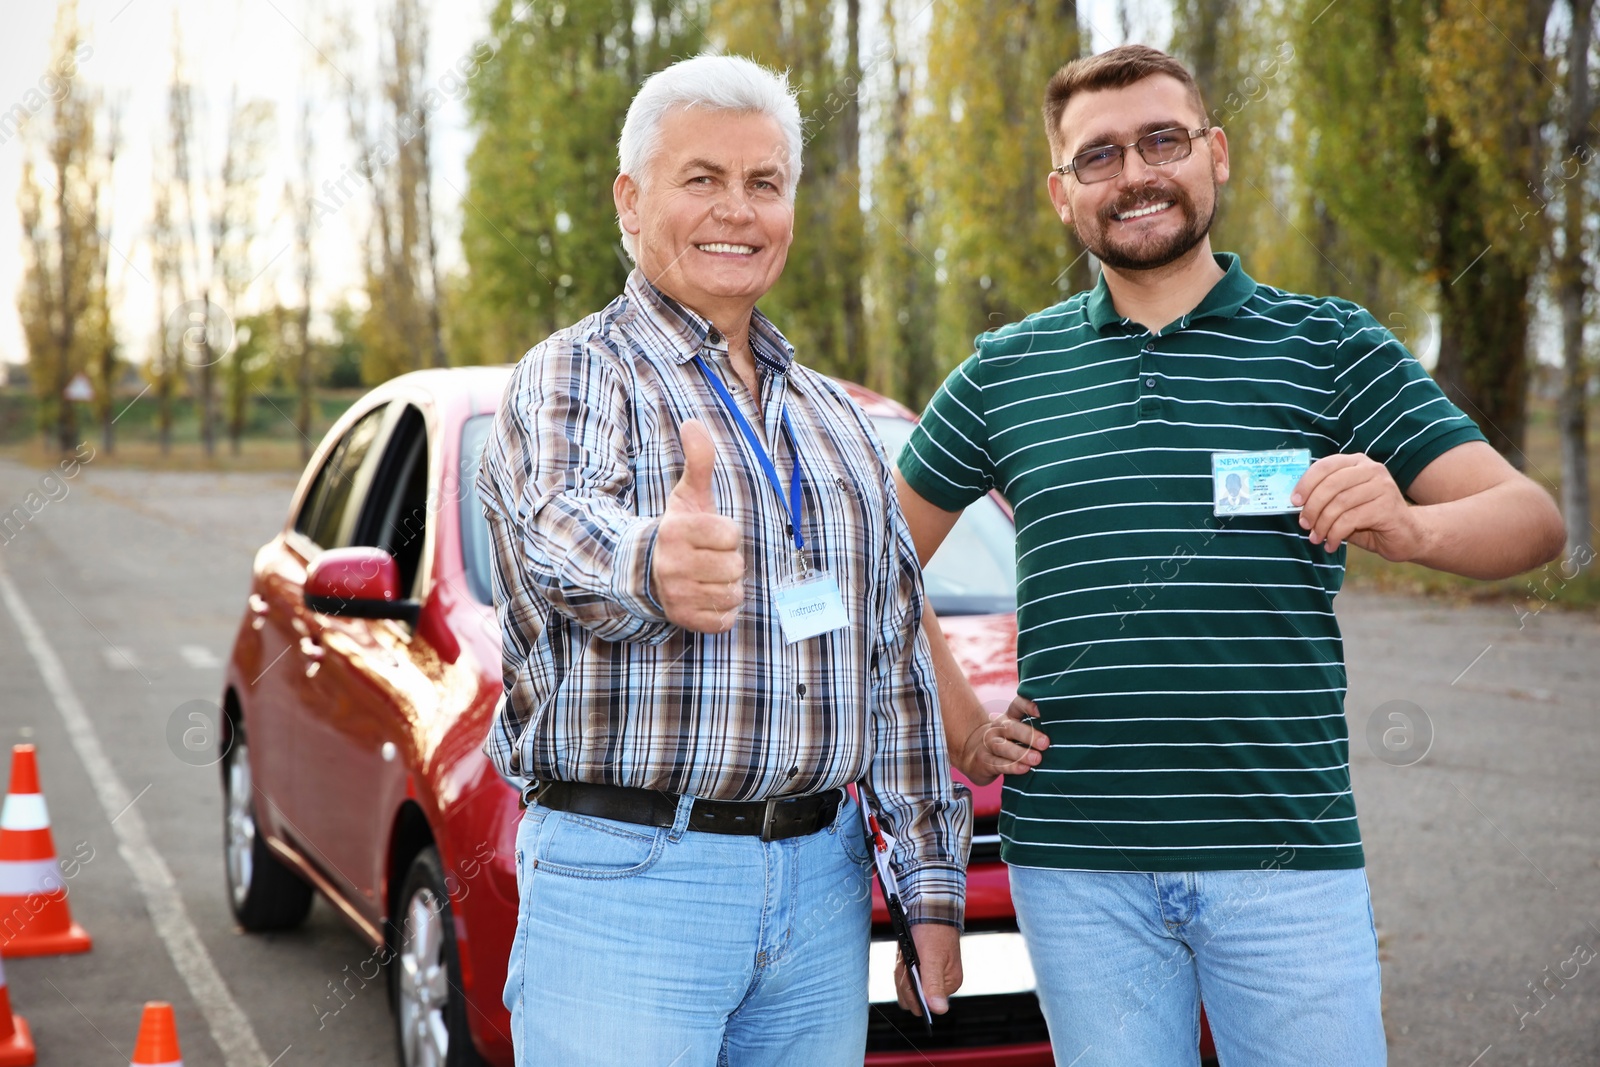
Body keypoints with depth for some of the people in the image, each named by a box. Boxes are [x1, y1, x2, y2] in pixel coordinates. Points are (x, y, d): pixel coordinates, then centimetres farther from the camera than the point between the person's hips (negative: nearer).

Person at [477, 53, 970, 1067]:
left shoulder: (839, 420, 16)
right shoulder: (571, 377, -3)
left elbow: (900, 665, 17)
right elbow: (558, 528, -26)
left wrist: (933, 881, 12)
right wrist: (646, 566, -50)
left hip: (823, 883, 5)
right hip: (624, 878, -5)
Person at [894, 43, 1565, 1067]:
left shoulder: (1331, 347, 4)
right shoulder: (1004, 372, 9)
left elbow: (1532, 518, -2)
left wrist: (1408, 527, -24)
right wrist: (960, 725, 8)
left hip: (1286, 853, -1)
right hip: (1077, 862, 1)